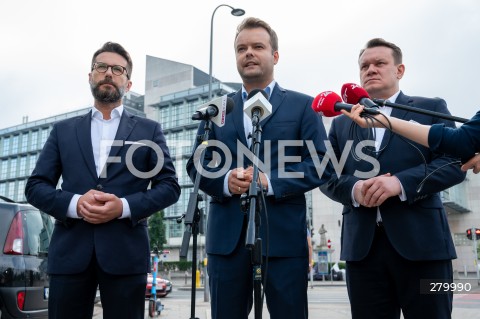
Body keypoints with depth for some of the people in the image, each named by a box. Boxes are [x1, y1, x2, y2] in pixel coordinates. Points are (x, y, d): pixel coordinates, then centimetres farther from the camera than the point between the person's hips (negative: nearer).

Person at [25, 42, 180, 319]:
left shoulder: (149, 130, 11)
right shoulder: (63, 130, 15)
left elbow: (169, 186, 5)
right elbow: (35, 186, 10)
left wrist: (124, 206, -12)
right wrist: (74, 203, -11)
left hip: (126, 252, -1)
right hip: (70, 251, 2)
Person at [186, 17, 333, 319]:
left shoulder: (303, 105, 6)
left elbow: (322, 164, -2)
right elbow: (196, 165, 11)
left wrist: (271, 181, -16)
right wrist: (225, 181, -11)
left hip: (283, 234, -2)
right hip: (227, 234, 3)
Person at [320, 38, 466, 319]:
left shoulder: (430, 109, 10)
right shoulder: (342, 122, 18)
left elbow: (454, 163, -2)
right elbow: (328, 175, 12)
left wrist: (401, 183, -17)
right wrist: (353, 189, -10)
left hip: (422, 240, -2)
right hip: (362, 244, 3)